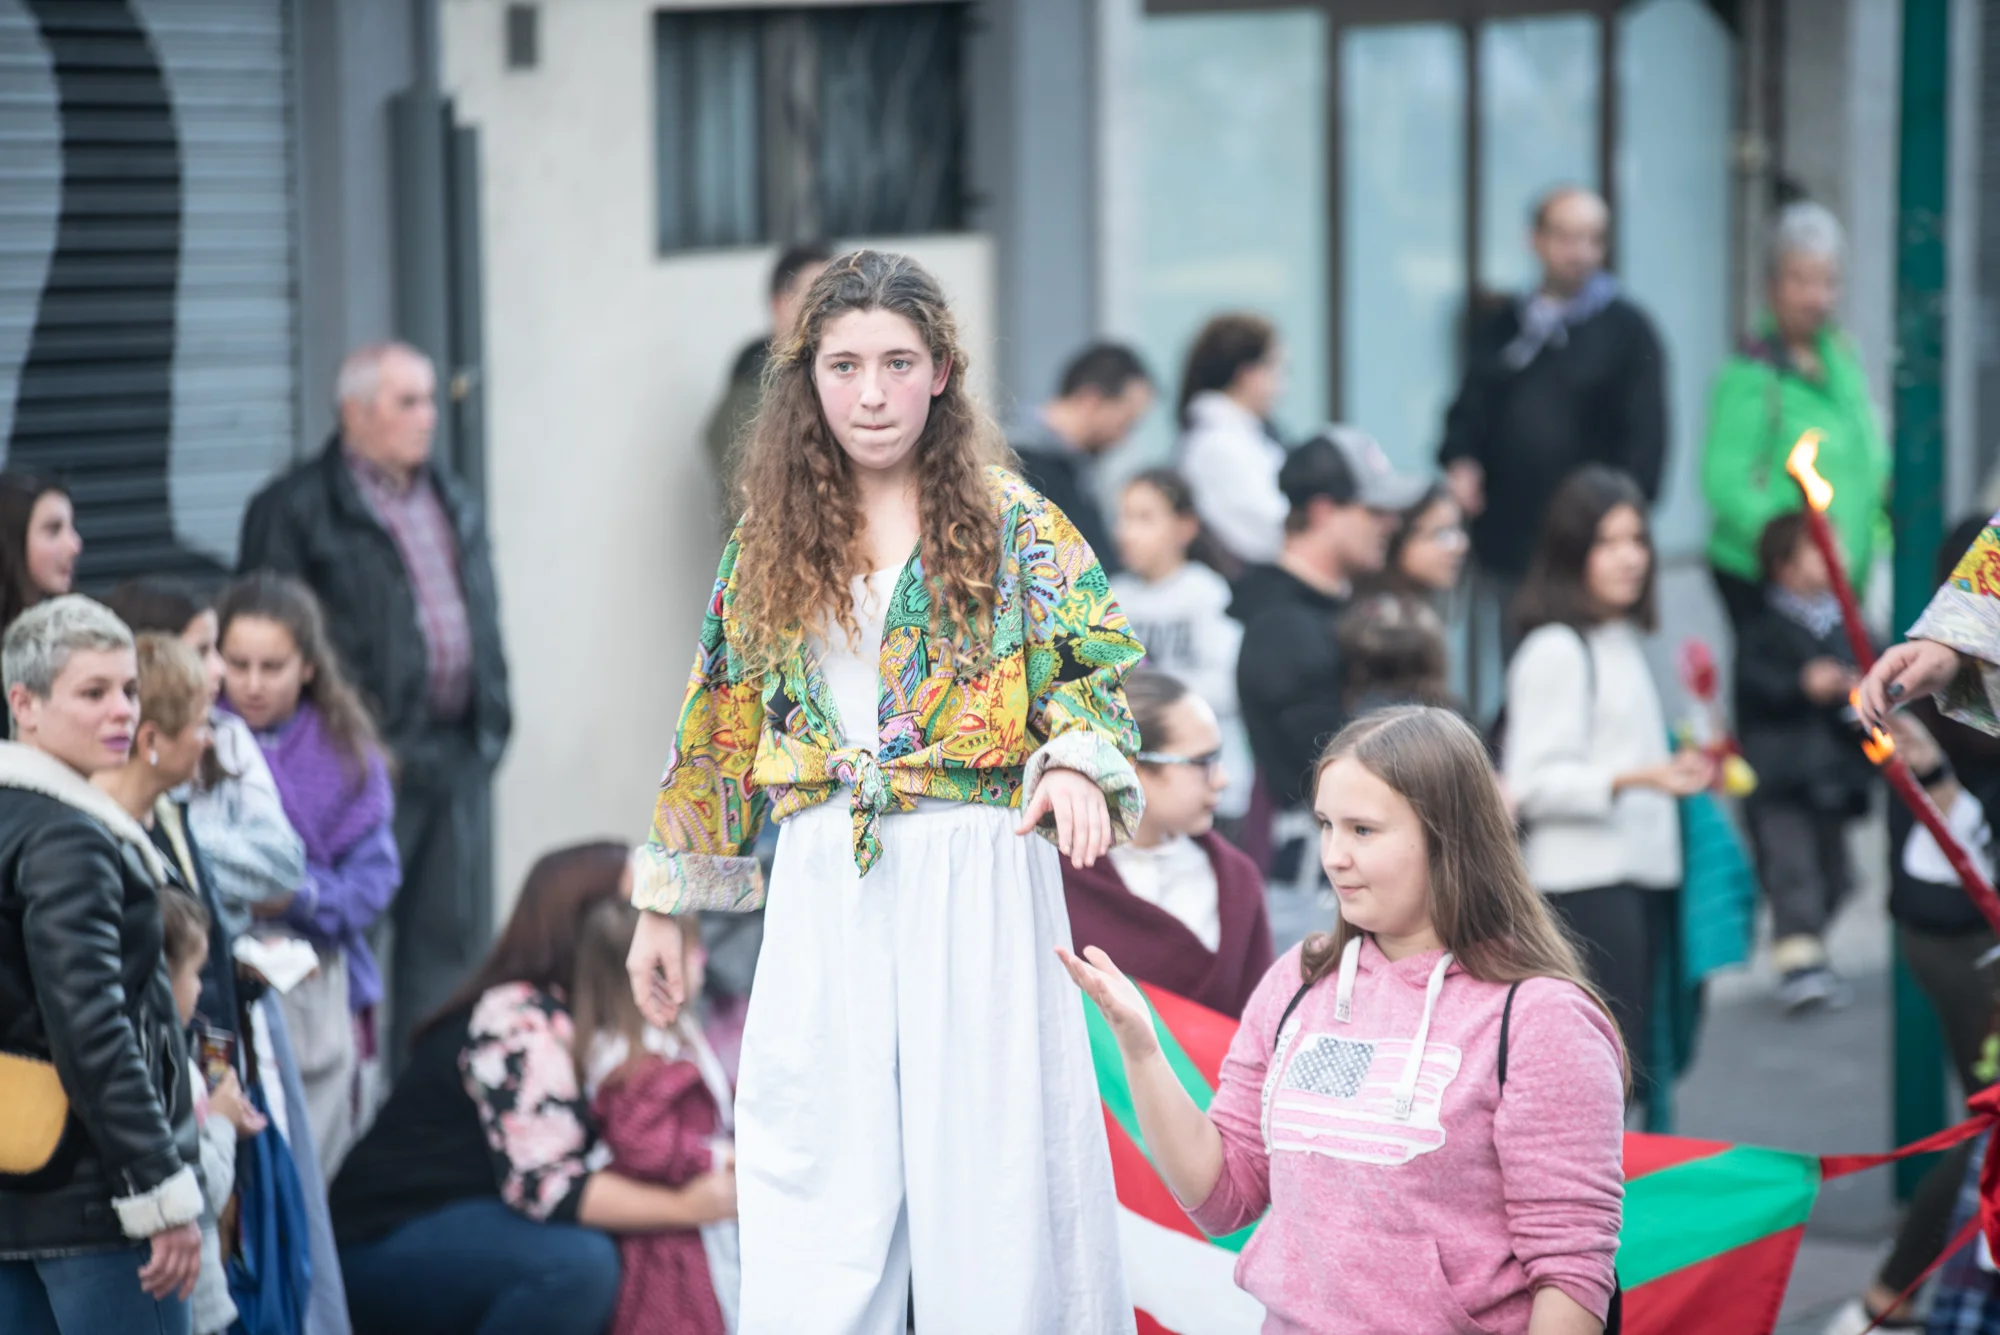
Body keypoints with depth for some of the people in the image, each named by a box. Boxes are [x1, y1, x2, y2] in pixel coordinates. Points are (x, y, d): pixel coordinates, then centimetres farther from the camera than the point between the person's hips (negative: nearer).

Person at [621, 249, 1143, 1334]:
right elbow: (718, 724, 17)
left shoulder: (1010, 523, 2)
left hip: (977, 878, -3)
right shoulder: (771, 537, 12)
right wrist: (662, 903, 18)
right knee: (814, 1201, 3)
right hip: (823, 889, 3)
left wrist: (1075, 761, -25)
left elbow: (1091, 666, -3)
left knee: (989, 1166, -2)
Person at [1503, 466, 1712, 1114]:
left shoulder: (1624, 641, 17)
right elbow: (1535, 783, -17)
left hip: (1641, 877, 9)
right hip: (1582, 884, -9)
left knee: (1635, 1072, 8)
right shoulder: (1555, 650, -11)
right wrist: (1637, 778, -27)